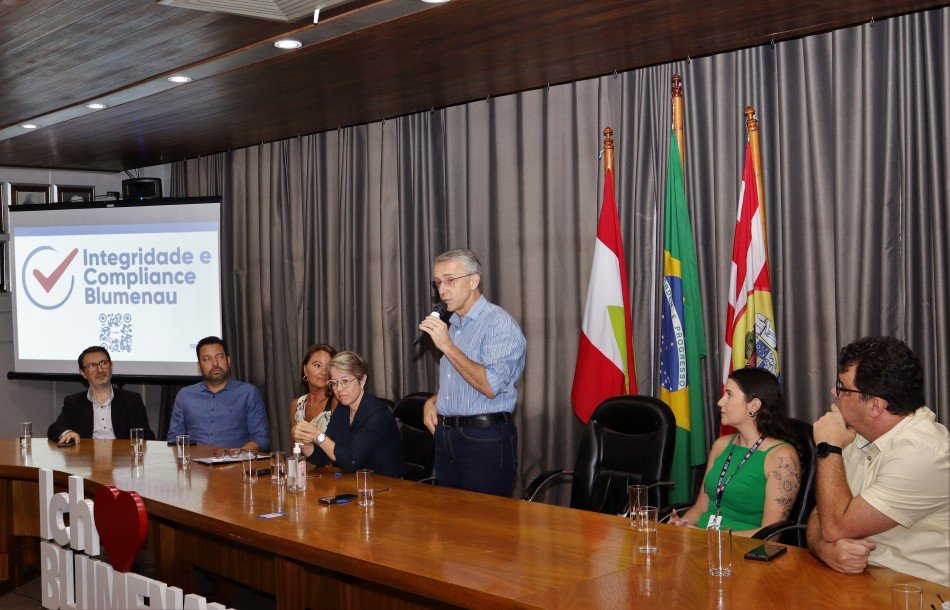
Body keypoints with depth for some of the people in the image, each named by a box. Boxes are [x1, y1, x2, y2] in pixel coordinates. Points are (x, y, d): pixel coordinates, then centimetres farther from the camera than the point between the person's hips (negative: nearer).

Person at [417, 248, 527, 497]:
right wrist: (432, 401, 8)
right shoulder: (452, 325, 17)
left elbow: (491, 386, -23)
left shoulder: (499, 323, -12)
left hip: (485, 440, -8)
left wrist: (447, 346, -21)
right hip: (446, 436, 8)